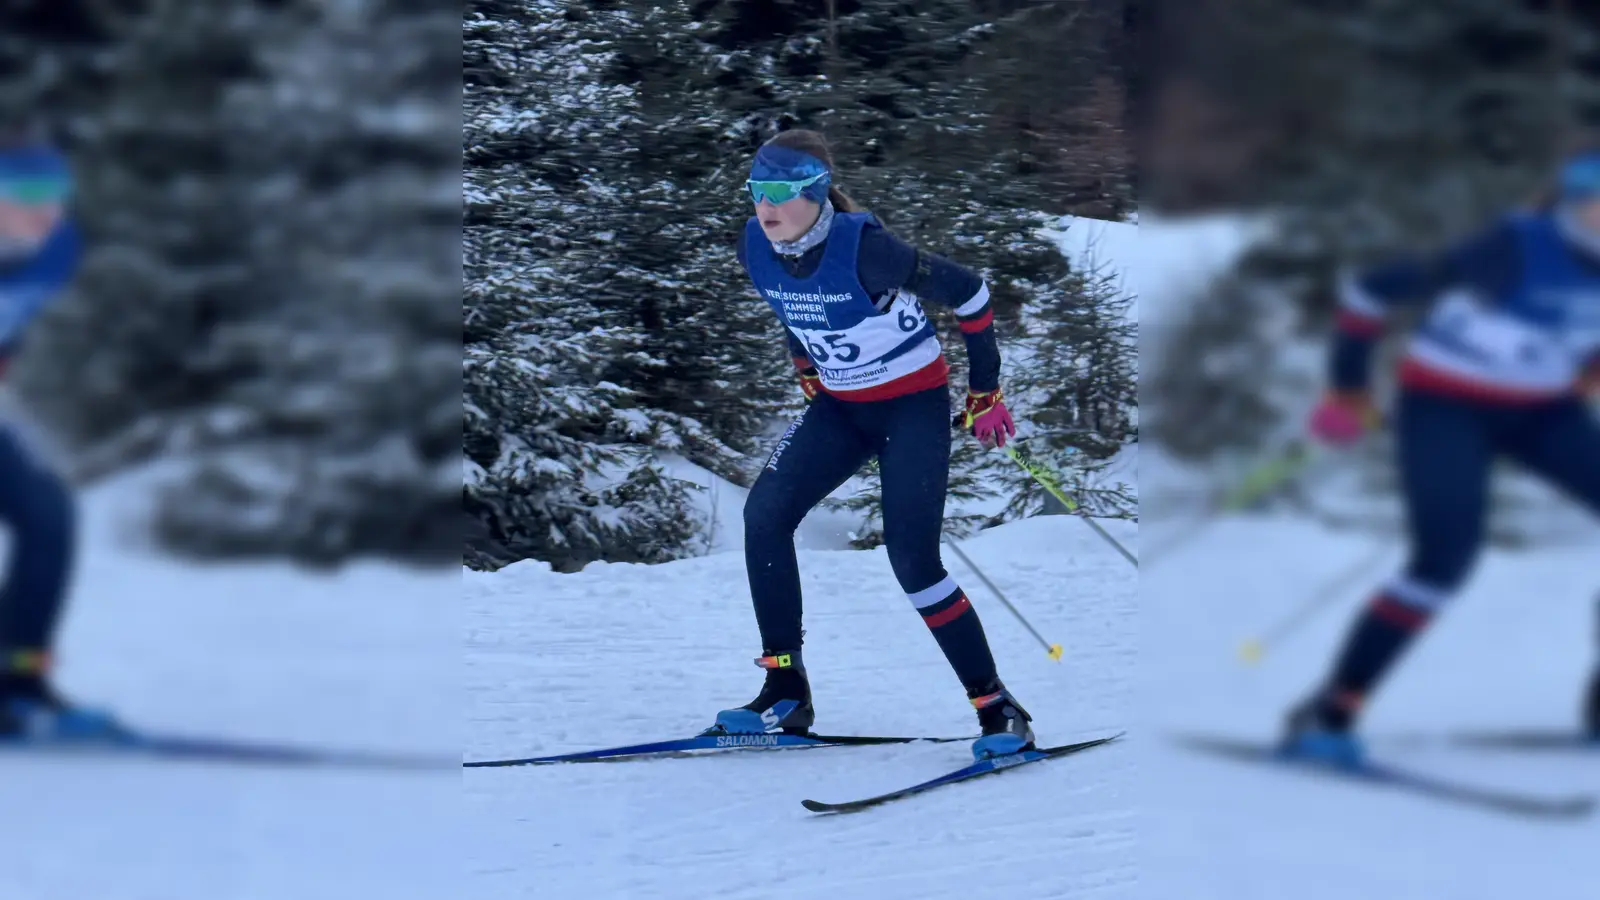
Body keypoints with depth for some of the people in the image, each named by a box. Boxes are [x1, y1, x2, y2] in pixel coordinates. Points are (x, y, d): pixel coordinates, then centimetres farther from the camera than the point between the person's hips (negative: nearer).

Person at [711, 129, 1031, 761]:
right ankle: (784, 692, -5)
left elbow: (967, 292, -16)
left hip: (914, 404, -6)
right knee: (765, 513, -13)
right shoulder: (755, 248, -8)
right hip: (841, 406, 6)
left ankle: (998, 709, -4)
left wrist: (985, 394, -8)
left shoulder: (863, 248, -27)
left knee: (911, 558, -16)